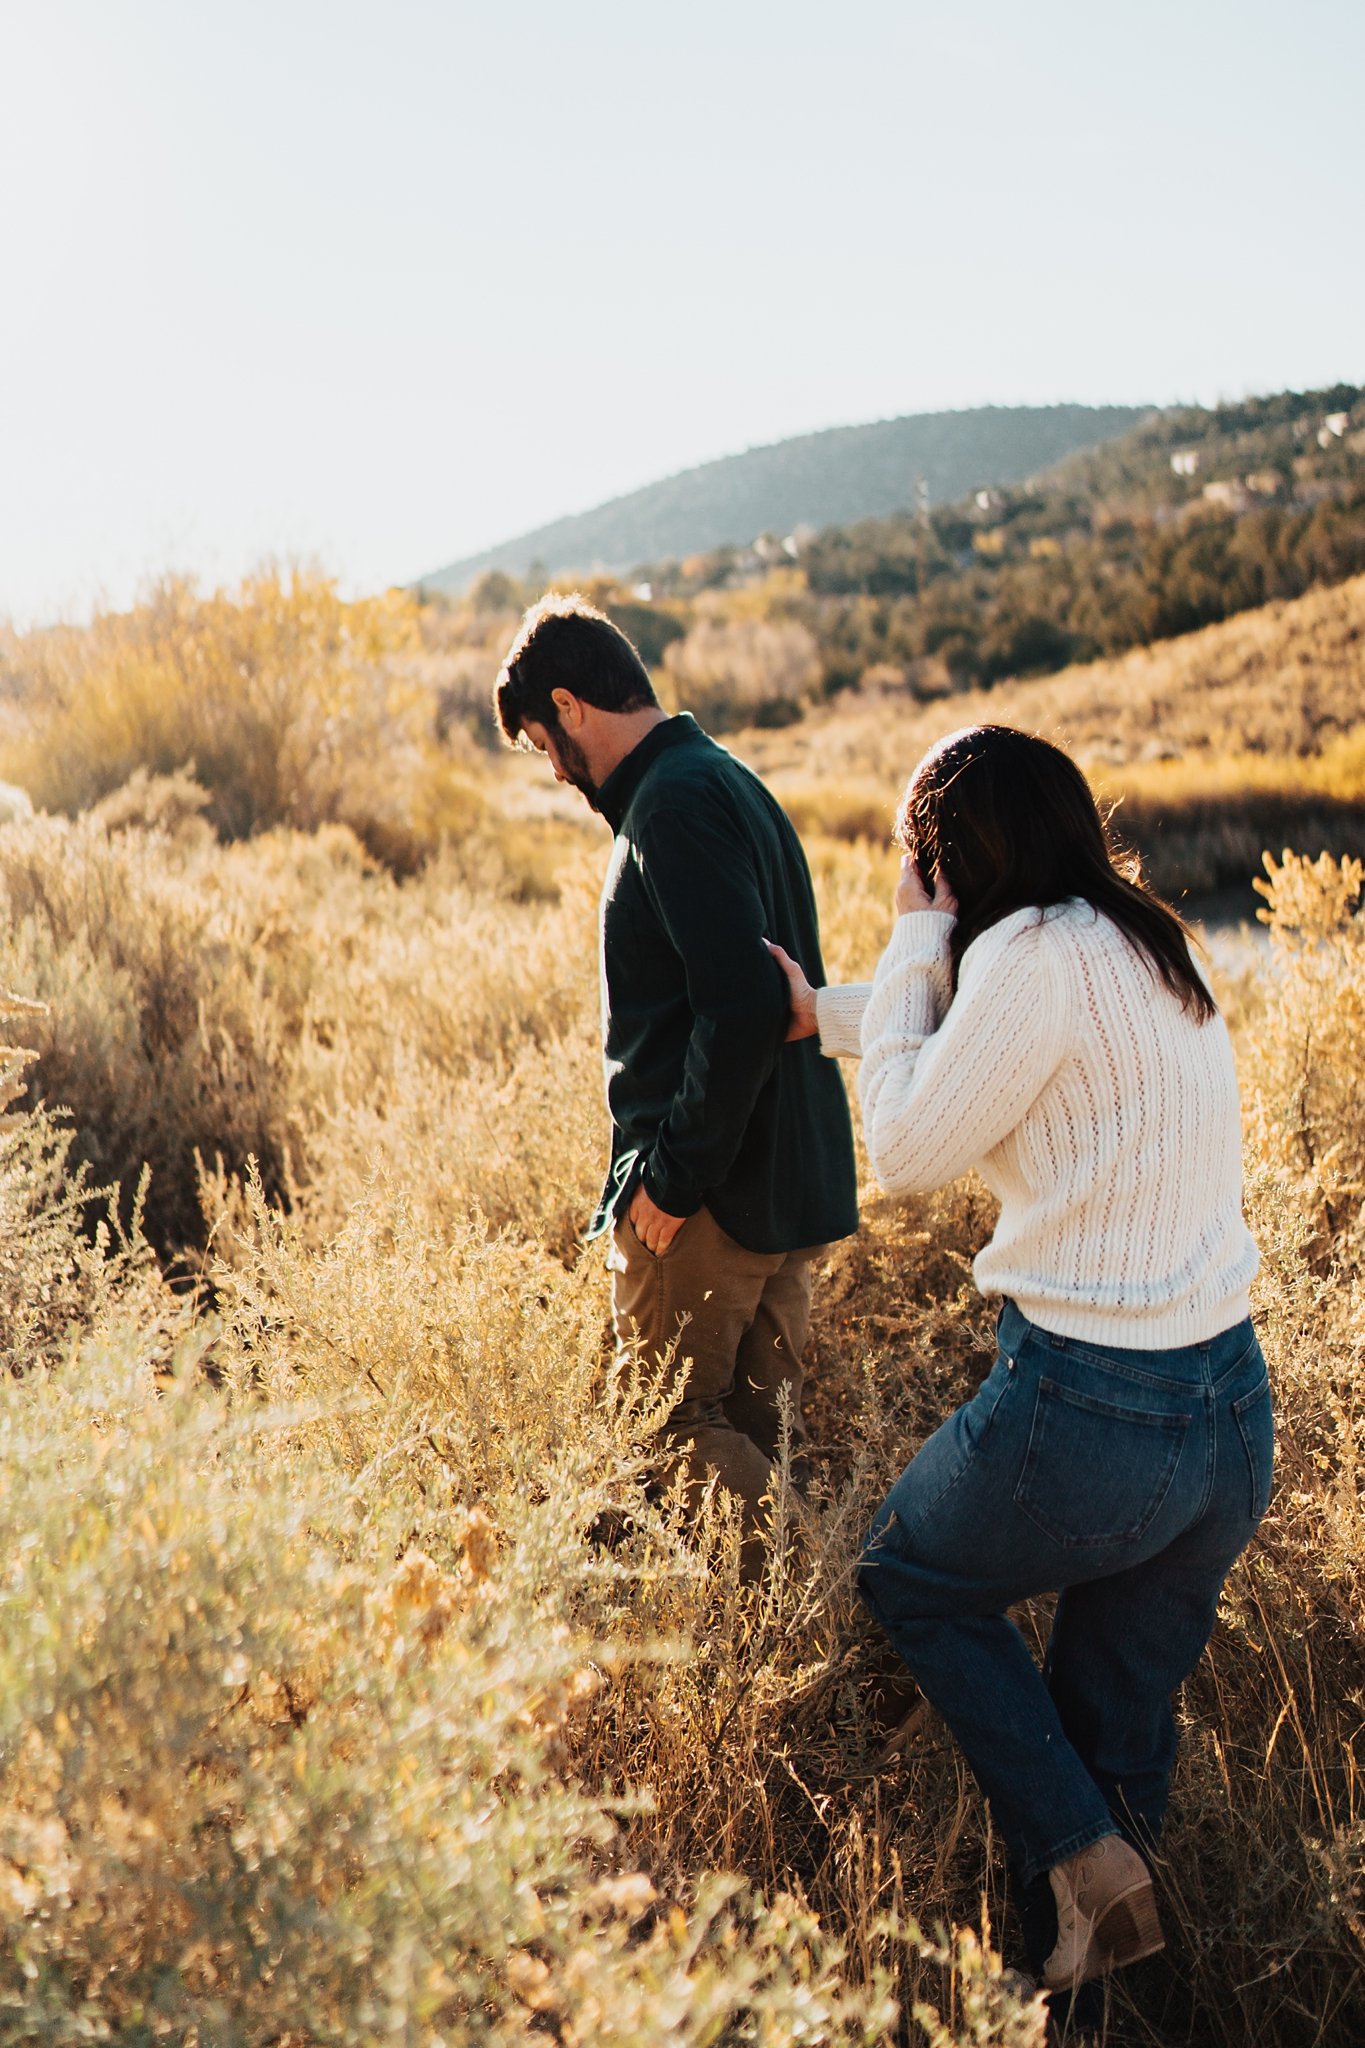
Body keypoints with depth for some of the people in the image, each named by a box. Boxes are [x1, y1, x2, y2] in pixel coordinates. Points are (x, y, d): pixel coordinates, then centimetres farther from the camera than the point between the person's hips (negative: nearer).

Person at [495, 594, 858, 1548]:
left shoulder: (677, 801, -15)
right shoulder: (733, 783, 16)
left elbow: (742, 1005, -26)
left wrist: (673, 1178, -19)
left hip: (708, 1197, -10)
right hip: (794, 1182, 10)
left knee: (674, 1433, 1)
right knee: (753, 1439, 16)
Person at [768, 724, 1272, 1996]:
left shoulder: (1035, 952, -17)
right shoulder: (1145, 944, 10)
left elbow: (905, 1153, -9)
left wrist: (913, 944, -3)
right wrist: (831, 1014, 33)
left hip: (1090, 1411, -8)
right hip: (1235, 1413, 8)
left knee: (910, 1580, 19)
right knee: (1123, 1710, 21)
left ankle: (1084, 1854, 12)